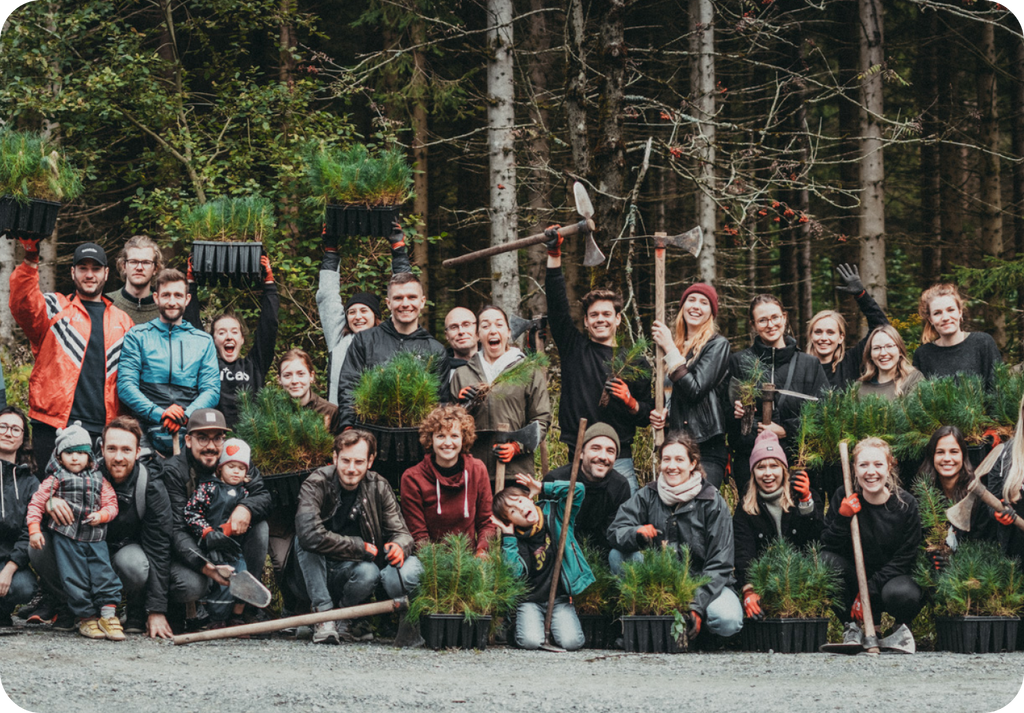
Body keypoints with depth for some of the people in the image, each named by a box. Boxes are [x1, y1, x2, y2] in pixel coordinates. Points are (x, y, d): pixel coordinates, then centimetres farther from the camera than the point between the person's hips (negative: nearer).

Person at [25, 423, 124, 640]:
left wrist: (101, 515, -11)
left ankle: (108, 613, -6)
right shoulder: (56, 479, 5)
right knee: (75, 577, -3)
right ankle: (86, 617, 4)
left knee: (103, 572, -9)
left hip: (95, 538, 2)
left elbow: (111, 504, 11)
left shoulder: (98, 480, 12)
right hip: (66, 537, -2)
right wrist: (34, 530, -6)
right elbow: (37, 503, 3)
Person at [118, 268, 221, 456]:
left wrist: (186, 415, -10)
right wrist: (159, 413, -13)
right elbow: (126, 385, 3)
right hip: (149, 430, -2)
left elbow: (211, 390, 11)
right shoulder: (137, 336, 14)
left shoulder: (203, 341, 20)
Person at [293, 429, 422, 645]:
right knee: (305, 540, -33)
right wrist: (362, 548, -26)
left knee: (411, 568, -26)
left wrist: (399, 546, -31)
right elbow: (309, 534, -32)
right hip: (318, 574, -3)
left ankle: (343, 619, -4)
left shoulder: (378, 488, -4)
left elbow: (401, 532, -4)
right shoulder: (316, 485, -16)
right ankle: (323, 616, -28)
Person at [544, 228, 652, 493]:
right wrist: (554, 255, -1)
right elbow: (557, 304, 5)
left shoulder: (636, 363, 11)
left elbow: (647, 417, 13)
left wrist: (630, 402, -9)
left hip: (619, 462, 0)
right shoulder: (575, 349, 12)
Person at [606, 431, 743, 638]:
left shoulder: (712, 502, -8)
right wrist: (638, 534, -35)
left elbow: (719, 564, -12)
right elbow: (615, 531, -10)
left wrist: (697, 606, -25)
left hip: (702, 582, -2)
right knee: (618, 555, -21)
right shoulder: (648, 495, 1)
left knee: (728, 621, -32)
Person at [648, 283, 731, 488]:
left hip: (706, 450, -7)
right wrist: (665, 412, 7)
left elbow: (694, 390, -14)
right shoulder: (679, 344, 17)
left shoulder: (717, 345, -3)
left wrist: (669, 349, -12)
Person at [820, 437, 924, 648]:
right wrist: (842, 518, -26)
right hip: (854, 581, 2)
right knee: (826, 561, -26)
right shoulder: (844, 498, -7)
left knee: (902, 594, -36)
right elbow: (828, 547, -8)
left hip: (892, 577, -2)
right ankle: (851, 627, -6)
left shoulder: (906, 504, -10)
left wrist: (869, 591, -19)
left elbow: (905, 559, -10)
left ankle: (902, 626, 4)